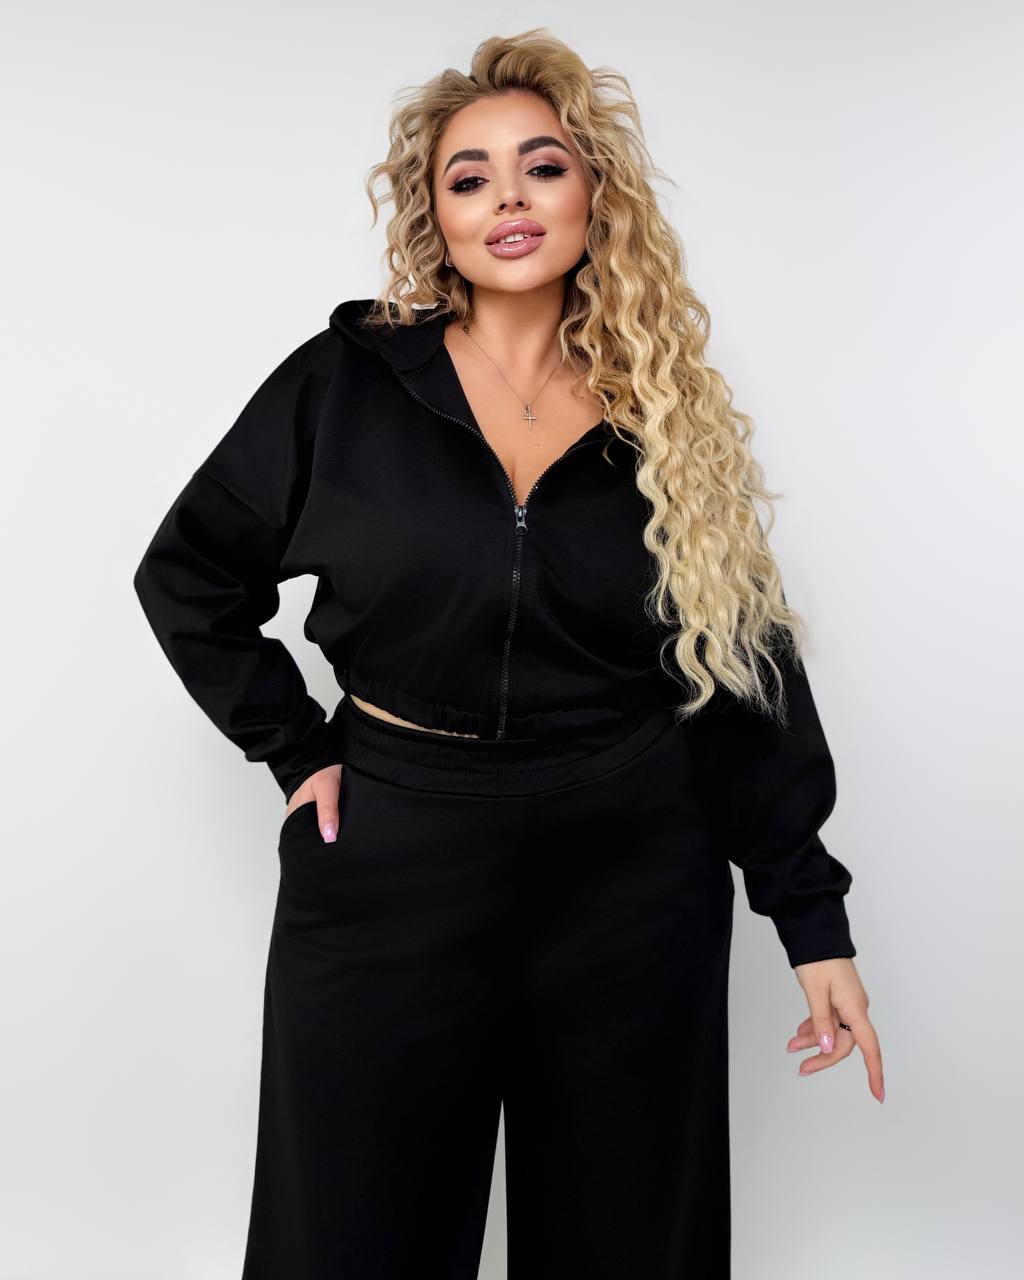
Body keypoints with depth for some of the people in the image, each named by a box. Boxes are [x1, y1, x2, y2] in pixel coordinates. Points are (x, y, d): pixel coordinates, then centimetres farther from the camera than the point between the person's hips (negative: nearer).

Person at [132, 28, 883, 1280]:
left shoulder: (673, 419, 2)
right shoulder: (345, 381, -1)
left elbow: (746, 673, 4)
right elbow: (185, 577, 8)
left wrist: (812, 918, 2)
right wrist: (293, 745, -2)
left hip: (633, 888, 1)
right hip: (392, 873, 0)